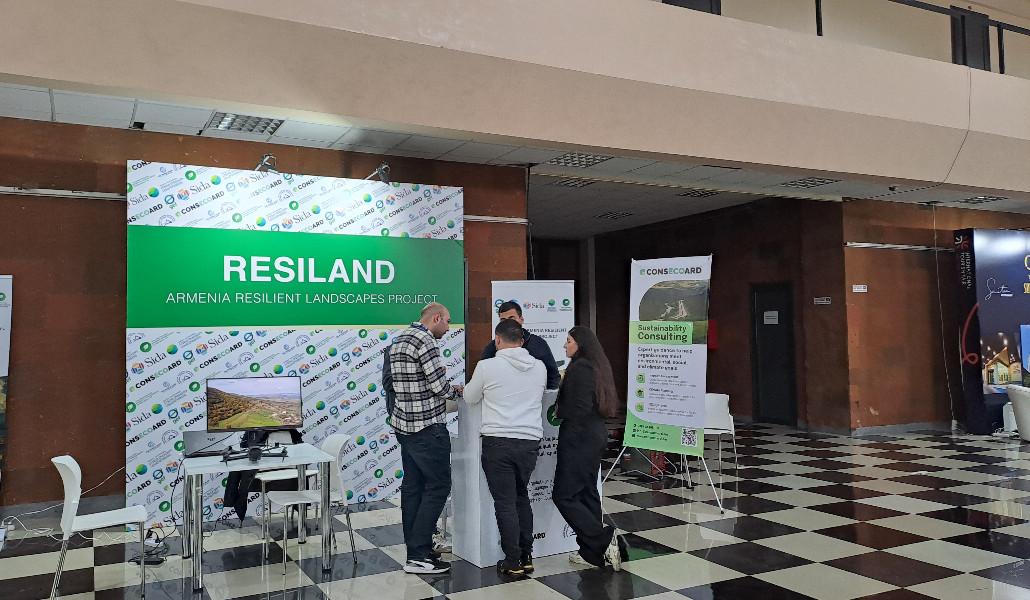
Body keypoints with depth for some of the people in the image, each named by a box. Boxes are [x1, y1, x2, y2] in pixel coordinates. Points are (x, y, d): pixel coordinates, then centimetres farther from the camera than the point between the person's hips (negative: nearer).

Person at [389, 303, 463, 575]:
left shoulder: (399, 339, 14)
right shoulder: (425, 341, -16)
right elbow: (439, 386, -19)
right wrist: (457, 391, 3)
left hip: (404, 425, 10)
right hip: (427, 427, -10)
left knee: (412, 486, 12)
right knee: (438, 486, -3)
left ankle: (415, 548, 18)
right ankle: (418, 555, -2)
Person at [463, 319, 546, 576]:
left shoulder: (487, 366, -8)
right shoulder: (539, 367, 4)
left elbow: (470, 398, 7)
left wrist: (472, 386, 28)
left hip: (498, 441, -4)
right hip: (530, 441, 4)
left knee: (505, 502, 4)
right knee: (521, 496, 20)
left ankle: (513, 562, 9)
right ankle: (526, 557, 22)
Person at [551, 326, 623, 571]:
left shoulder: (579, 368, -16)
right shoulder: (598, 367, 12)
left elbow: (578, 408, -23)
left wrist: (558, 410, -5)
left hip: (579, 437, -10)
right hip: (596, 434, 10)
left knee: (564, 495, -5)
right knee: (587, 492, 13)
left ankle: (603, 539, -9)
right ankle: (592, 552, 18)